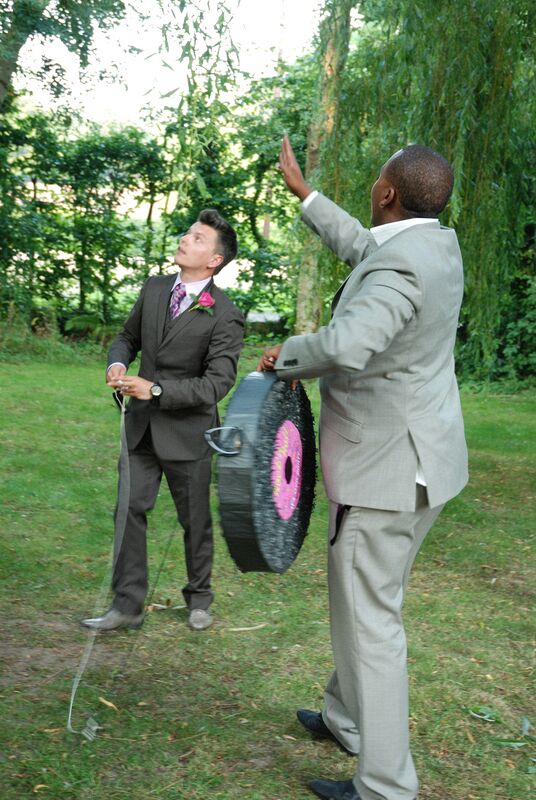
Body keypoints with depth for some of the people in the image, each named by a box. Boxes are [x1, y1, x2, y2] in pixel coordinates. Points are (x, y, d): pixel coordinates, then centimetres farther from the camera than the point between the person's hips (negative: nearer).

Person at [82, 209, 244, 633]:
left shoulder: (225, 316, -15)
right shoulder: (155, 288, 4)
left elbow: (218, 383, -19)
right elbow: (128, 336, 17)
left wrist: (156, 390, -25)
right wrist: (117, 363, -6)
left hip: (188, 431, -5)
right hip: (142, 424, 5)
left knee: (195, 520, 10)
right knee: (129, 510, 3)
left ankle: (199, 599, 30)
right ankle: (128, 605, 14)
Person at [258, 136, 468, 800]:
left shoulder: (400, 265, -24)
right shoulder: (437, 243, 6)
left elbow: (344, 346, -41)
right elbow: (360, 247, 26)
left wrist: (284, 358, -21)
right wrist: (303, 193, 32)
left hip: (386, 466, -10)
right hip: (415, 457, 10)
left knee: (369, 617, 0)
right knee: (365, 600, 23)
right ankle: (348, 719, 41)